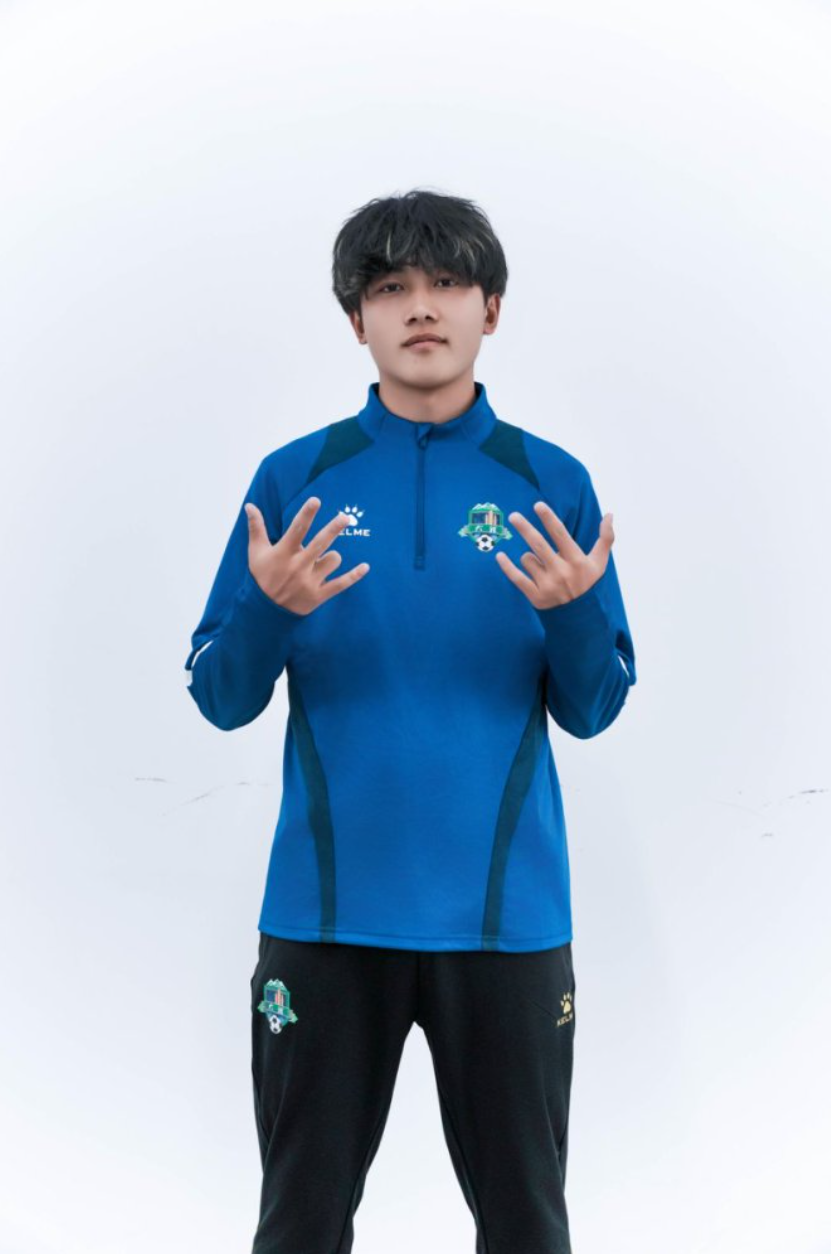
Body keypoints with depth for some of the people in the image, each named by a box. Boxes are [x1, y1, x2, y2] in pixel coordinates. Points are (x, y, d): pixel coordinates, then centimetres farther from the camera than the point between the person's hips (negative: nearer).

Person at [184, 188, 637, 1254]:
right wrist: (271, 609, -18)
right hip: (328, 911, 0)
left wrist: (577, 609, -16)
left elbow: (590, 710, 3)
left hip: (506, 912, 0)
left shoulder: (551, 484, 2)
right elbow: (221, 699, 1)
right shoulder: (296, 479, 2)